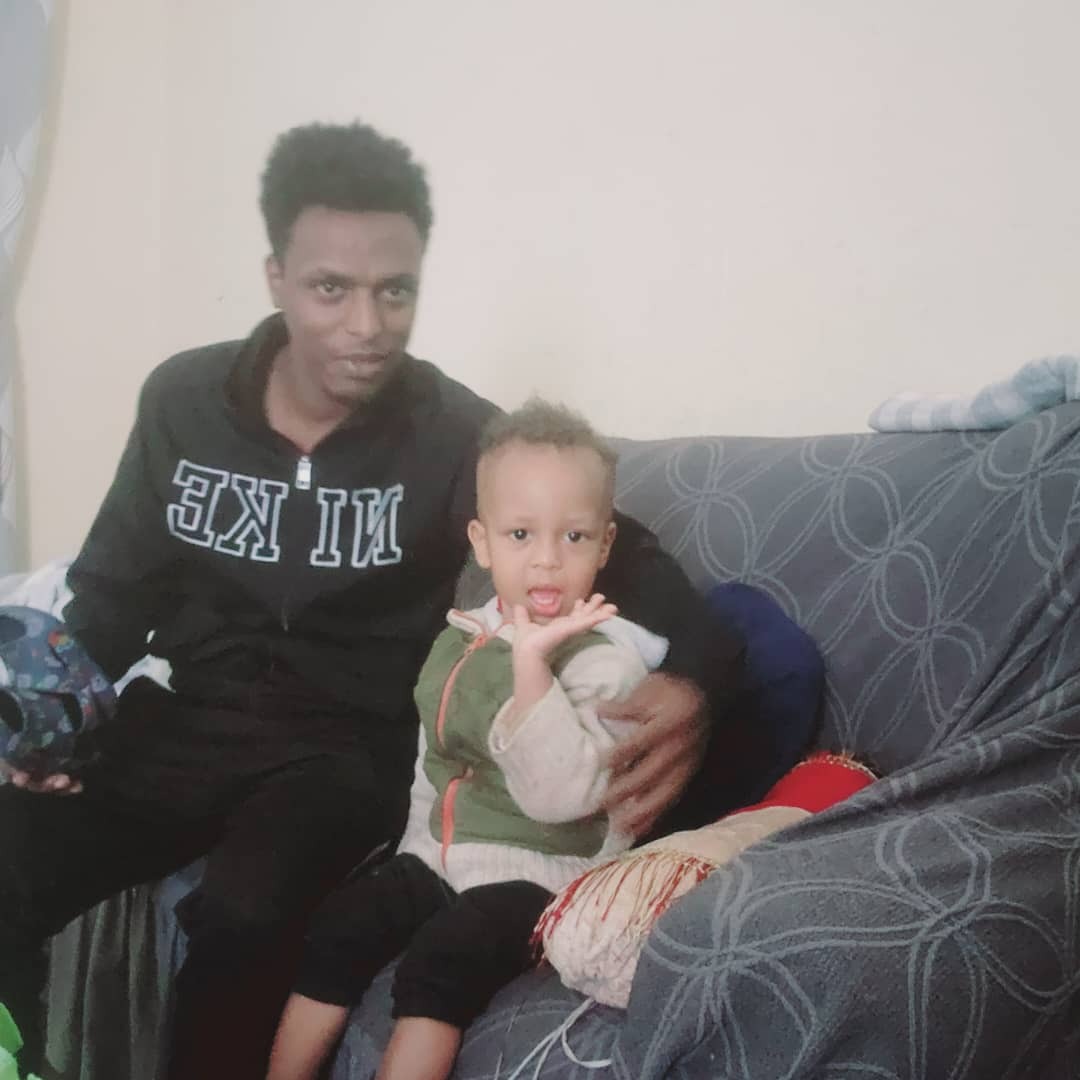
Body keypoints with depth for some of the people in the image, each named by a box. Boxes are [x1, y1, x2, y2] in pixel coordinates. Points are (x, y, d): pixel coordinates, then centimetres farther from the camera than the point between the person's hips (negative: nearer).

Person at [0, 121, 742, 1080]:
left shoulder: (458, 437, -10)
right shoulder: (183, 399, 0)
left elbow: (626, 556, -6)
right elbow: (116, 586, 11)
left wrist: (694, 677, -27)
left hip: (348, 745, -3)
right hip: (184, 721, 4)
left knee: (246, 915, -34)